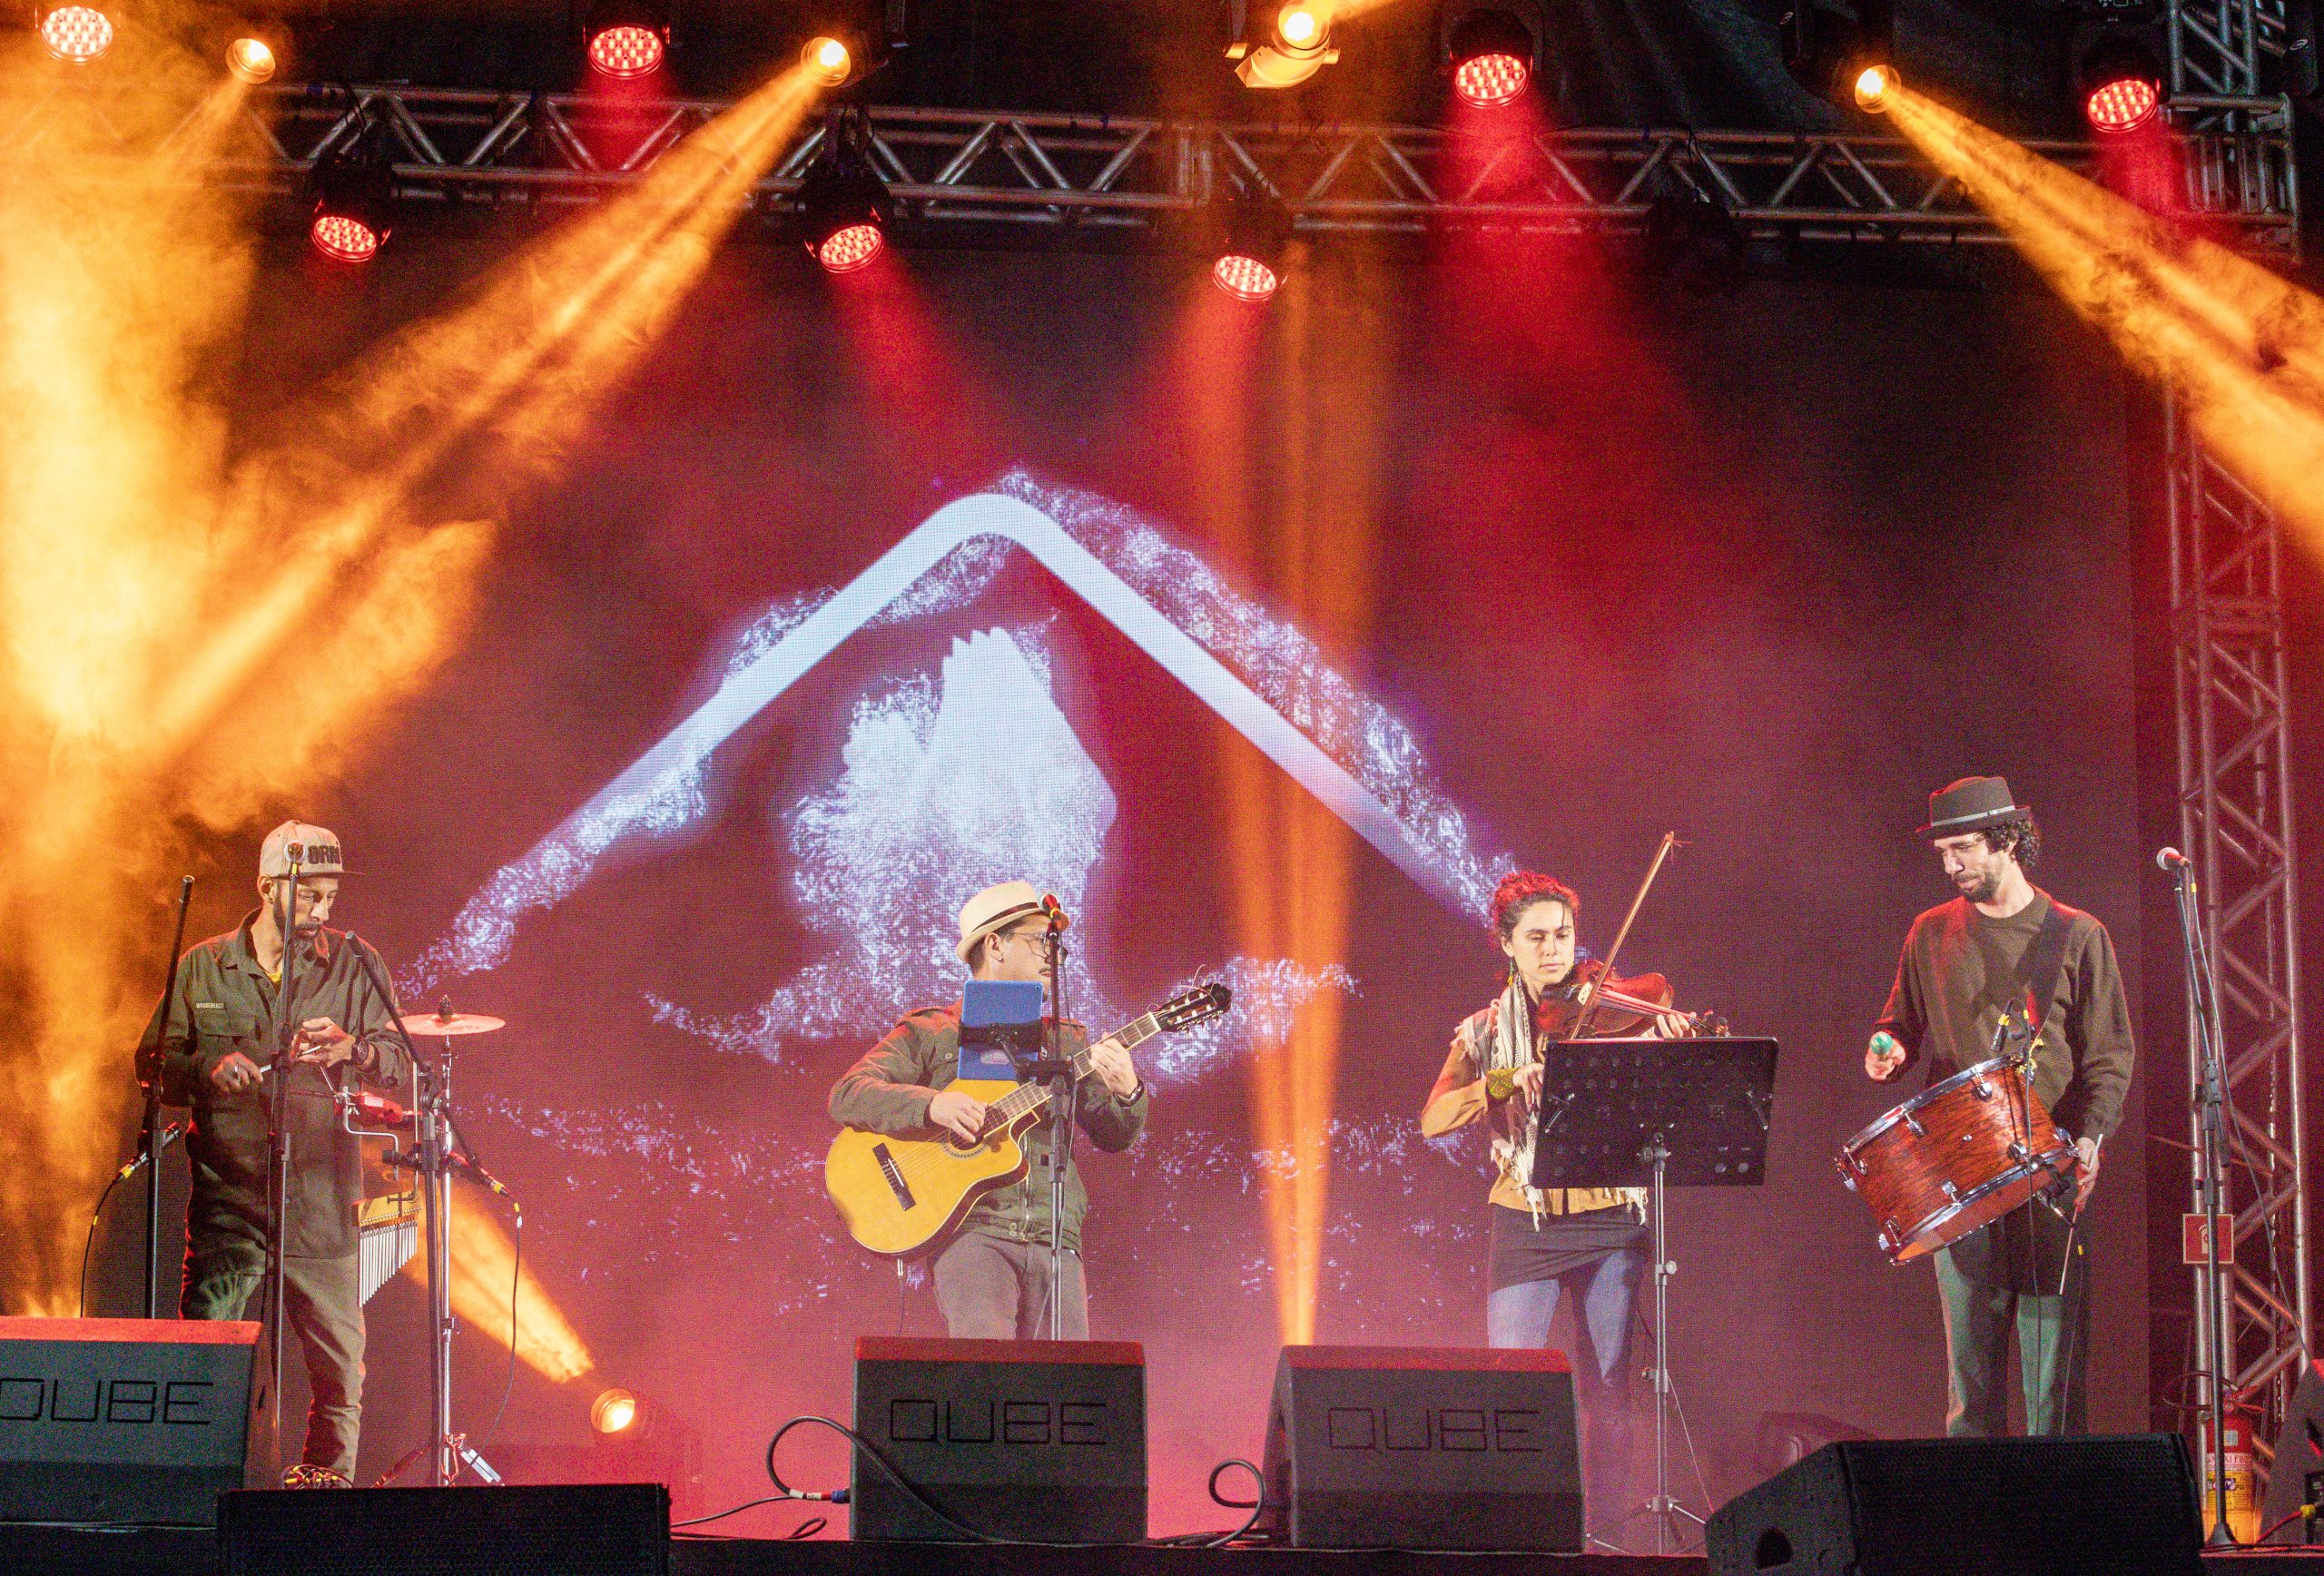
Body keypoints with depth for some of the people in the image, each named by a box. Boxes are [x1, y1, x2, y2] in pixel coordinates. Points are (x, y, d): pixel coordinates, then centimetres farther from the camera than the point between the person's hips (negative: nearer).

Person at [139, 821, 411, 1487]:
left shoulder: (355, 966, 8)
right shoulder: (202, 969, 11)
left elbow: (398, 1062, 3)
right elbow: (155, 1062, 10)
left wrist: (352, 1049, -18)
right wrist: (208, 1069, -11)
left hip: (322, 1192, 0)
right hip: (228, 1189, 0)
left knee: (337, 1345, 0)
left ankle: (329, 1469, 14)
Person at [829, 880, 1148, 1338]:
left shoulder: (1066, 1041, 21)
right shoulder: (929, 1034, 9)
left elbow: (1113, 1137, 15)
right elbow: (847, 1096, -2)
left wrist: (1127, 1092, -9)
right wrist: (931, 1104, -19)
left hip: (1055, 1241, 4)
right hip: (972, 1231, -4)